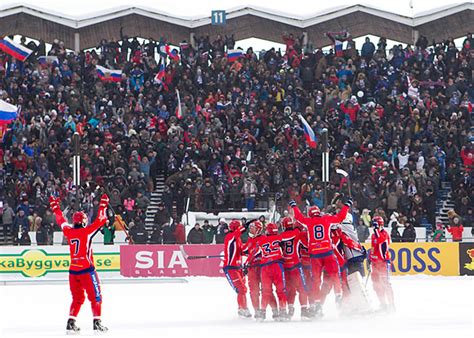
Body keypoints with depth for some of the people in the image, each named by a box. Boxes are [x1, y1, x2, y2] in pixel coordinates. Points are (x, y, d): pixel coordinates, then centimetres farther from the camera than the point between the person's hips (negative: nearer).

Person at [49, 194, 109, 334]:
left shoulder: (69, 232, 5)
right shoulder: (87, 231, -7)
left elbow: (61, 221, 22)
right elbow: (100, 221, -5)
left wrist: (55, 207, 34)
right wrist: (103, 206, 4)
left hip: (73, 270, 5)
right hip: (86, 269, -5)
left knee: (77, 298, 14)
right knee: (95, 297, 0)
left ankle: (71, 323, 6)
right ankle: (97, 323, -7)